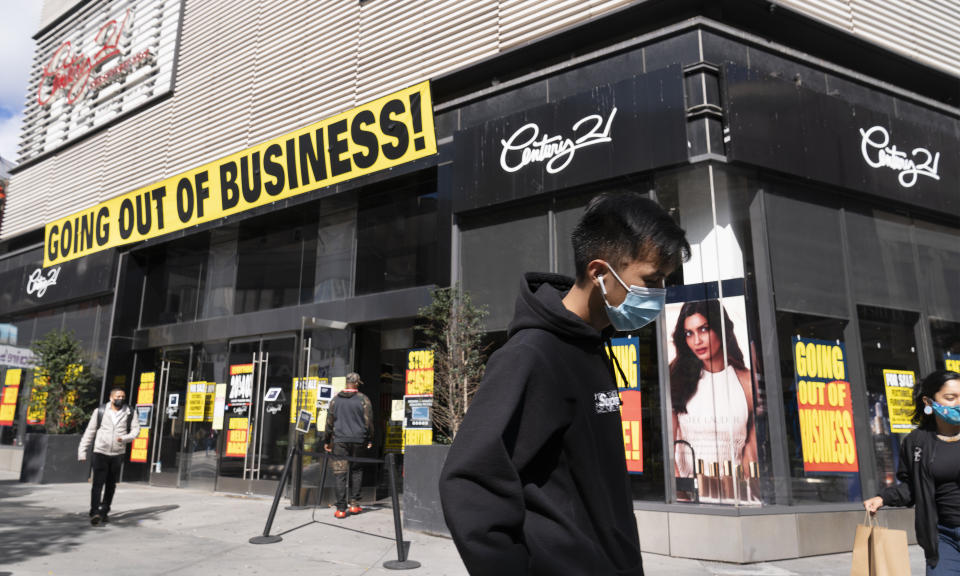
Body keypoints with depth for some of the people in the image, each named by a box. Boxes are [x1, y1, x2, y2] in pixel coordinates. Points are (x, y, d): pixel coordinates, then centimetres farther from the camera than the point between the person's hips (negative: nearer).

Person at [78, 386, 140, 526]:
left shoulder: (129, 413, 5)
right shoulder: (100, 411, 2)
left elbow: (136, 429, 2)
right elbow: (90, 432, 4)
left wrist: (125, 438, -18)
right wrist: (82, 451, 1)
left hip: (117, 454, 2)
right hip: (100, 453, -2)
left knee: (111, 485, 9)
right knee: (98, 483, -12)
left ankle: (104, 512, 21)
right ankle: (95, 513, -14)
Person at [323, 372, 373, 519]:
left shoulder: (335, 400, 6)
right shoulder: (363, 400, -1)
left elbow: (329, 422, 8)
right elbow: (368, 422, 1)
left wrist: (326, 441, 16)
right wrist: (369, 440, 11)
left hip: (340, 440, 1)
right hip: (358, 440, -1)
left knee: (340, 474, 1)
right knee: (356, 471, 14)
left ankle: (341, 509, 0)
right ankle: (354, 503, 12)